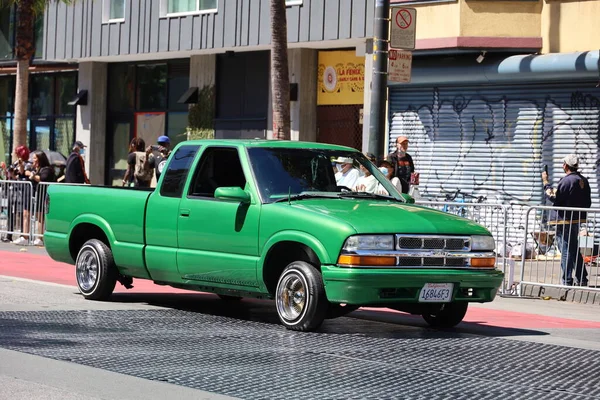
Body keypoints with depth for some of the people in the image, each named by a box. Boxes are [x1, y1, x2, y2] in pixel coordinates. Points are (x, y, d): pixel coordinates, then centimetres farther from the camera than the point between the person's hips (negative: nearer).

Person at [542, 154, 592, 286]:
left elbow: (554, 197, -16)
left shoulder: (567, 180, -17)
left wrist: (546, 182, -6)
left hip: (565, 220, -8)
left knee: (565, 250, -4)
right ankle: (581, 279, 21)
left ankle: (567, 281, -3)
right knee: (575, 249, 18)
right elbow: (588, 202, 14)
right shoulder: (583, 181, 9)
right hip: (577, 219, 8)